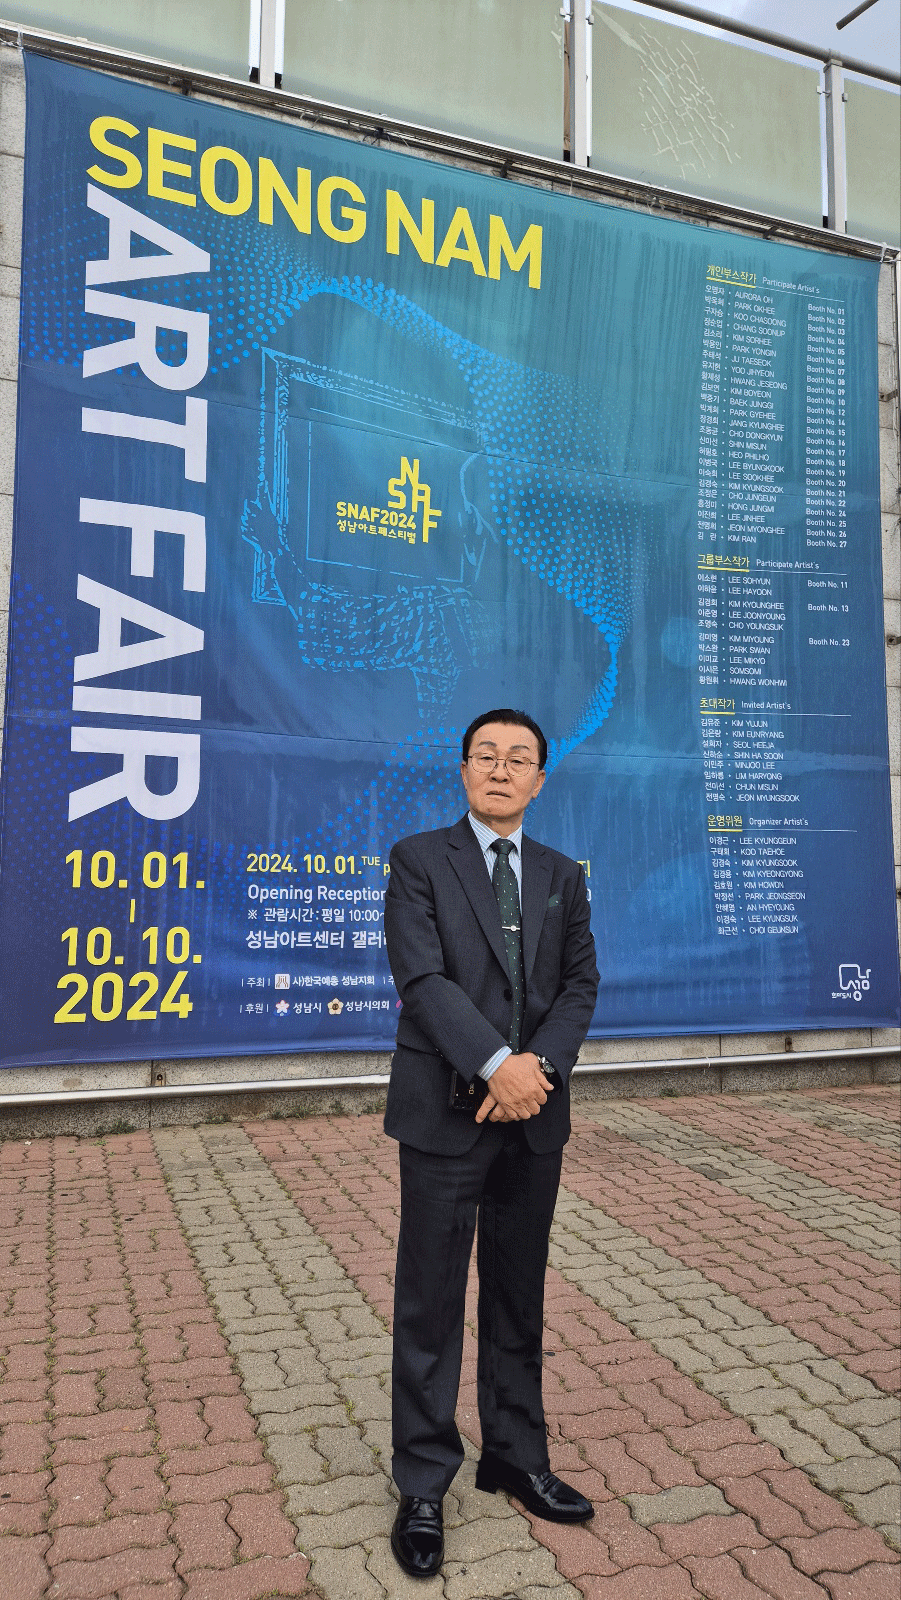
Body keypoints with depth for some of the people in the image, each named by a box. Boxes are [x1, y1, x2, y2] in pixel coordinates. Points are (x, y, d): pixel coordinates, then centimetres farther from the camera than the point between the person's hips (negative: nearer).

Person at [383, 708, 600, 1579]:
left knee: (519, 1299, 17)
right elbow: (421, 976, -14)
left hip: (534, 1114, 4)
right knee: (431, 1304, 6)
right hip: (445, 1113, -4)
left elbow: (580, 983, 4)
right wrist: (496, 1065, -22)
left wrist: (540, 1064, -13)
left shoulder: (562, 876, 10)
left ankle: (515, 1458, 34)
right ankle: (423, 1486, 22)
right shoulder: (418, 859, -3)